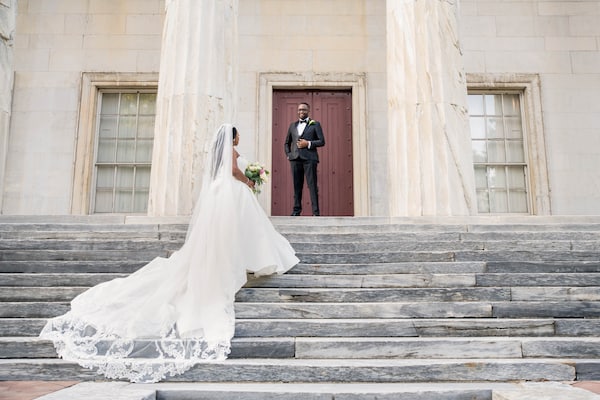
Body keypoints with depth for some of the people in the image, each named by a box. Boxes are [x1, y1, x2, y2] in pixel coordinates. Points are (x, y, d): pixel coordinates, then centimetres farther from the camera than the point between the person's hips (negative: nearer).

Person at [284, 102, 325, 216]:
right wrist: (288, 154, 10)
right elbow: (287, 142, 26)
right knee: (297, 185, 6)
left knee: (312, 185, -5)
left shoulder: (315, 124, 7)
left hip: (309, 158, -4)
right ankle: (296, 210, 13)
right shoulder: (292, 125, 19)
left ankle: (316, 211, -3)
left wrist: (308, 144, -11)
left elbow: (322, 141, 1)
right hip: (295, 159, 4)